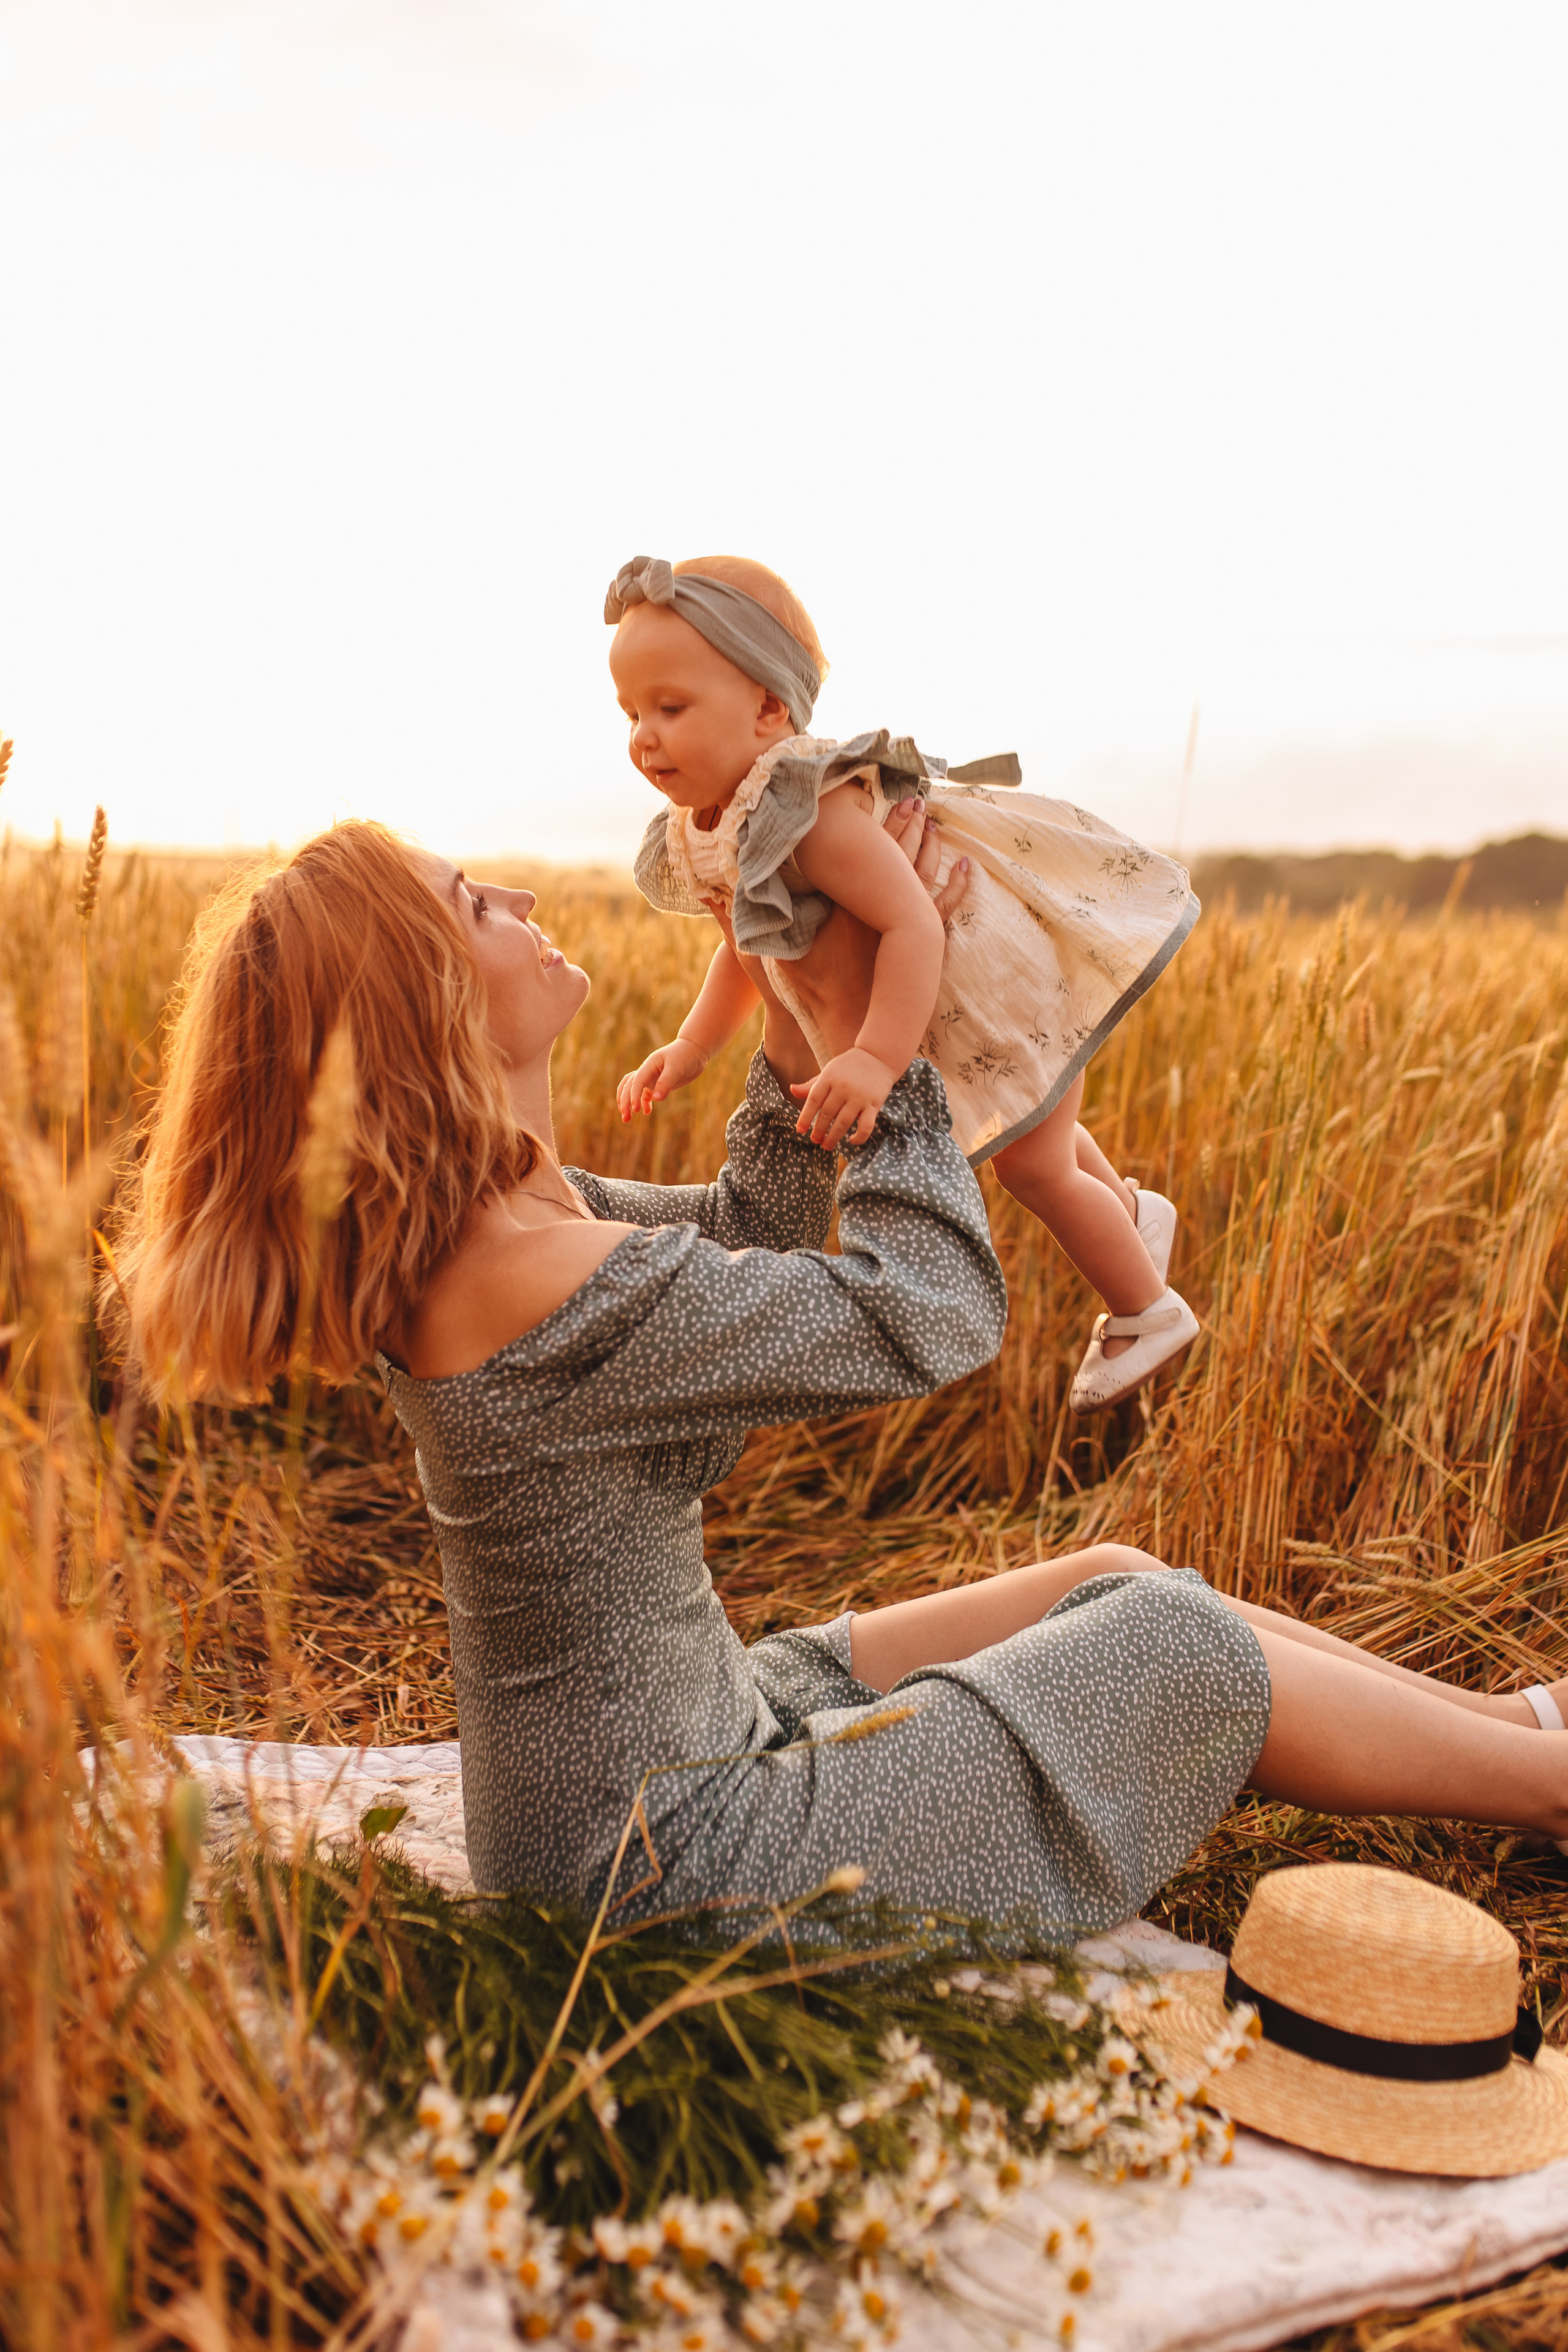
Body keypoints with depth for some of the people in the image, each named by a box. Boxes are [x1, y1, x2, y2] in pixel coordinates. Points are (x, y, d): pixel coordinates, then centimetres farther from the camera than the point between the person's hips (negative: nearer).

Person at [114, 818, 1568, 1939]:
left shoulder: (467, 1225, -3)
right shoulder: (552, 1286, -32)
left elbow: (743, 1245, 10)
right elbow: (933, 1315, -20)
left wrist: (800, 1016, -4)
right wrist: (876, 1029, -8)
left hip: (684, 1731, 9)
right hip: (671, 1857, -9)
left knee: (1118, 1585, 13)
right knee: (1192, 1654, 0)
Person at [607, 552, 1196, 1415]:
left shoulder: (814, 813, -38)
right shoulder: (697, 836, -8)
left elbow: (914, 925, -43)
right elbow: (745, 948, 5)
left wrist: (878, 1058, -50)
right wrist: (690, 1048, -4)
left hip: (998, 989, -9)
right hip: (946, 1019, 9)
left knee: (1032, 1167, 7)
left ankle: (1148, 1314, 32)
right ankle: (1131, 1213, 59)